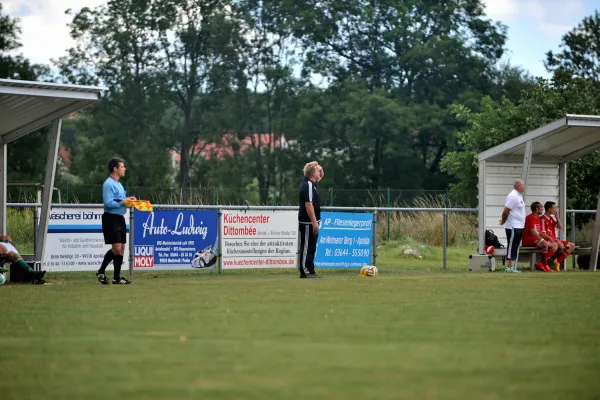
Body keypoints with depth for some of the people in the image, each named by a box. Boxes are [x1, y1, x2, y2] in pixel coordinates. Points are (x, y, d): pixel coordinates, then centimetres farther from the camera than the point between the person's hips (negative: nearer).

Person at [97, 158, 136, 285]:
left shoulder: (118, 184, 18)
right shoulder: (108, 184, -14)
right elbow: (108, 203, -22)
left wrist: (128, 199, 7)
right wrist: (123, 202, -18)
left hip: (120, 218, 10)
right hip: (111, 218, -10)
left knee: (121, 248, 8)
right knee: (117, 248, -12)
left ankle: (117, 277, 12)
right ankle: (101, 272, 0)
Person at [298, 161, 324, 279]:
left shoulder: (310, 183, 13)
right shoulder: (308, 186, -18)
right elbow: (308, 205, -23)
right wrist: (314, 222, -23)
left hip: (311, 222, 11)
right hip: (308, 222, -11)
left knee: (311, 247, 13)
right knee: (306, 247, -5)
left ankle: (310, 271, 18)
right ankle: (305, 271, -2)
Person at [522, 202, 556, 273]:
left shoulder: (539, 219, 18)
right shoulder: (530, 218, -11)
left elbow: (540, 233, 17)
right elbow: (533, 232, -21)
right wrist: (541, 240, -29)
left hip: (537, 240, 10)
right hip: (529, 241, -10)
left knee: (555, 245, -2)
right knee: (545, 244, -33)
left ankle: (541, 263, -13)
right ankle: (545, 265, -25)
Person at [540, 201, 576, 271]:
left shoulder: (551, 218, 17)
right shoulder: (543, 219, -11)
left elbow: (560, 227, 13)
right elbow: (543, 234, -17)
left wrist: (557, 216, 6)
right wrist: (551, 239, -27)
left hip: (554, 240, 10)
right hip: (547, 240, -10)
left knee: (572, 246, 3)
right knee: (561, 246, -36)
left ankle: (558, 261, -9)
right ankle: (554, 259, -10)